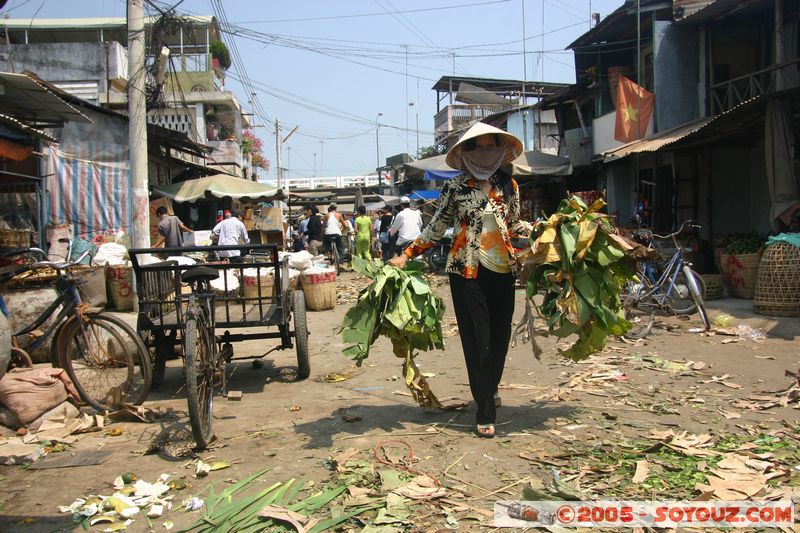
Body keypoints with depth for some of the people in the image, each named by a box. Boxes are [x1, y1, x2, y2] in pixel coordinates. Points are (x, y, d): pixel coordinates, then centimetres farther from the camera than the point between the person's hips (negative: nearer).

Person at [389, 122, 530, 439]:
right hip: (467, 272, -3)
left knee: (500, 337, 11)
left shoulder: (509, 186, 9)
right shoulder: (455, 189, 0)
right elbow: (436, 229, 4)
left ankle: (490, 389, 38)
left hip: (502, 271, 4)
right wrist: (405, 256, -3)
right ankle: (485, 413, 7)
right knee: (478, 341, -2)